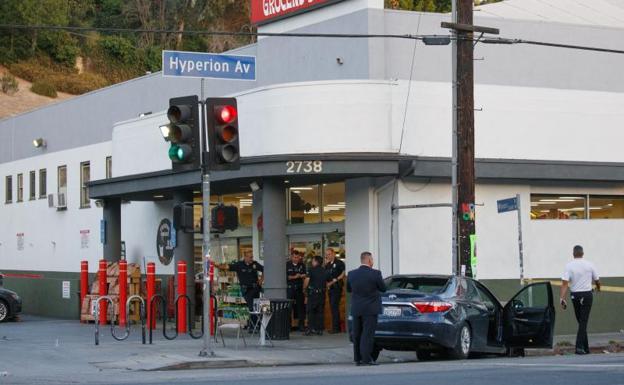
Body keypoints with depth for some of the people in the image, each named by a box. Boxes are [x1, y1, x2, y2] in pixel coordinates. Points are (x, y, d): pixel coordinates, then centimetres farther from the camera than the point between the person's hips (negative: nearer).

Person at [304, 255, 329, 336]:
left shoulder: (312, 270, -7)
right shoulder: (325, 271, 7)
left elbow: (307, 280, -13)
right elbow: (327, 283, 8)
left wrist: (305, 288, 0)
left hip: (313, 293, -4)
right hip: (322, 293, 4)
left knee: (311, 312, 2)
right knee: (320, 312, 8)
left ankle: (310, 329, -4)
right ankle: (319, 329, 8)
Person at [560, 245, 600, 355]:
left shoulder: (569, 265, -6)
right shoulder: (589, 264, -3)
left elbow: (565, 283, -15)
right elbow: (597, 280, 9)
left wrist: (562, 298, -16)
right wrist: (598, 287, 32)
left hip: (575, 295, 1)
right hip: (587, 295, -1)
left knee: (581, 321, 12)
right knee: (583, 322, -3)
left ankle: (585, 347, 15)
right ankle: (580, 347, -15)